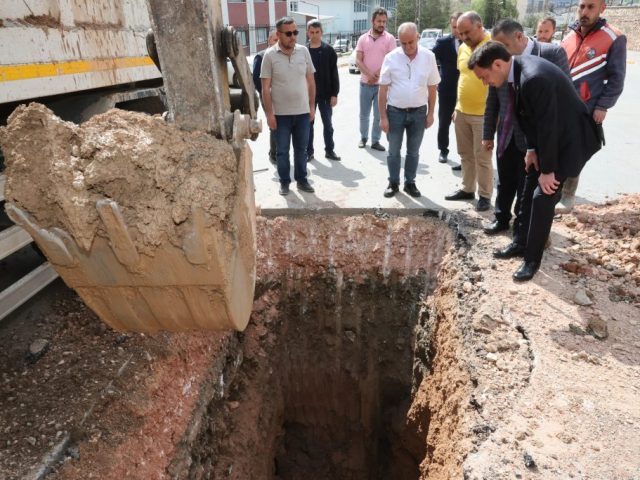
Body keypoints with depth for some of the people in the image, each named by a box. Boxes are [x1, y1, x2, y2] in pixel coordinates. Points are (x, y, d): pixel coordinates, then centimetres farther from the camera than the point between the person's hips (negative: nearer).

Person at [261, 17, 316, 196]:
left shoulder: (304, 51, 1)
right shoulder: (270, 55, -7)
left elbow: (310, 80, 8)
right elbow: (265, 87, -6)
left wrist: (312, 106, 5)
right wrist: (269, 113, -10)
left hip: (302, 111, 2)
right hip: (281, 113, -2)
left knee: (301, 148, 11)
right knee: (282, 150, 7)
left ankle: (302, 179, 24)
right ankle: (284, 181, 21)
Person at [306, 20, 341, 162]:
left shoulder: (329, 51, -1)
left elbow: (334, 74, -1)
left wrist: (334, 94, -7)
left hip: (325, 94, 0)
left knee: (327, 124, 7)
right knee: (309, 124, 6)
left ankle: (329, 150, 19)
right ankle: (309, 151, 15)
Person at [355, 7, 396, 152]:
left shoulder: (390, 39, -1)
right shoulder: (363, 38, 4)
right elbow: (358, 60, -2)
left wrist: (377, 74, -17)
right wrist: (369, 75, -15)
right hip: (365, 83, 2)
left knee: (379, 115, 4)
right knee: (364, 114, 11)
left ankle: (375, 141, 14)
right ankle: (363, 137, 27)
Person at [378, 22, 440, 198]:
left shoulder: (429, 57, -3)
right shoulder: (391, 58, -7)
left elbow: (432, 88, 4)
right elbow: (383, 90, -4)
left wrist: (430, 113, 3)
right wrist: (383, 117, -6)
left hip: (419, 112, 1)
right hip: (395, 112, -1)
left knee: (413, 151, 12)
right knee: (394, 151, 8)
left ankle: (410, 183, 25)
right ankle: (393, 183, 23)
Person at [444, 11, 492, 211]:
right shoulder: (463, 48, 10)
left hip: (483, 114, -7)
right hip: (462, 112, 7)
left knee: (482, 157, 1)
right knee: (465, 154, 15)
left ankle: (485, 195, 14)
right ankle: (467, 189, 28)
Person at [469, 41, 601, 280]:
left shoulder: (534, 78, -33)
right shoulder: (519, 67, -4)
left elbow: (548, 126, -28)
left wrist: (548, 170, -20)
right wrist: (532, 149, 2)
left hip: (568, 139, -9)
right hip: (546, 136, 9)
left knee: (543, 196, -9)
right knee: (530, 190, 13)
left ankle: (532, 259, 4)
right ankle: (521, 243, 27)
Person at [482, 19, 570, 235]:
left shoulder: (553, 54, -12)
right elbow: (492, 100, 6)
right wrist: (488, 134, 8)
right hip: (506, 135, 3)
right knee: (504, 183, 16)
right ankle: (501, 218, 35)